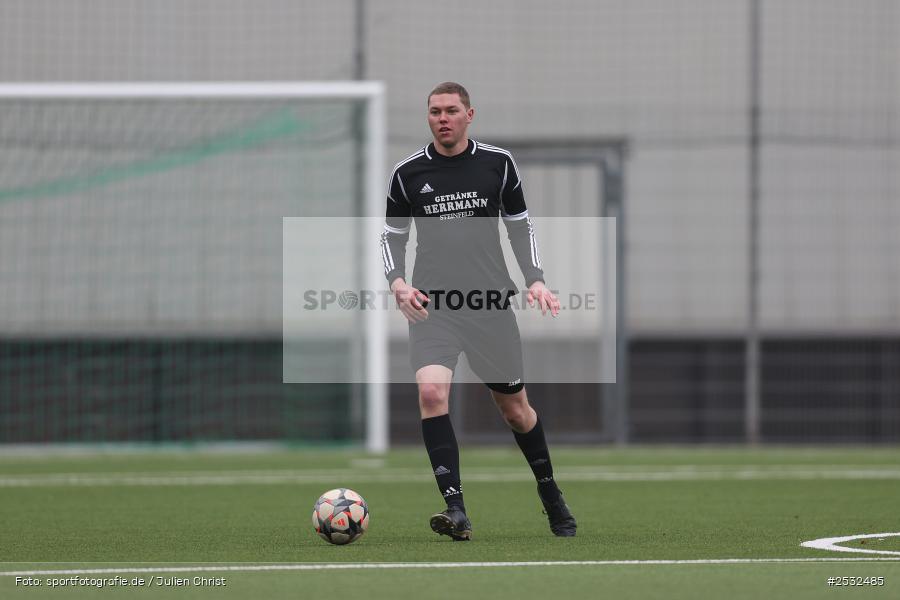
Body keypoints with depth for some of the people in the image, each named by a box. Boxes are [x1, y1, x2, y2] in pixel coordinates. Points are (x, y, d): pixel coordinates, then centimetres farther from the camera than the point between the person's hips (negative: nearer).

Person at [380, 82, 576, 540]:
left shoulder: (498, 164, 4)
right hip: (432, 305, -1)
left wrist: (535, 279, 0)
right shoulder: (408, 174, 3)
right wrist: (397, 281, -8)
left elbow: (520, 226, 12)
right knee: (431, 390, -24)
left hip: (489, 304, 1)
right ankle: (456, 510, -25)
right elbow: (392, 236, 10)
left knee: (514, 406, 9)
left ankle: (550, 494, 34)